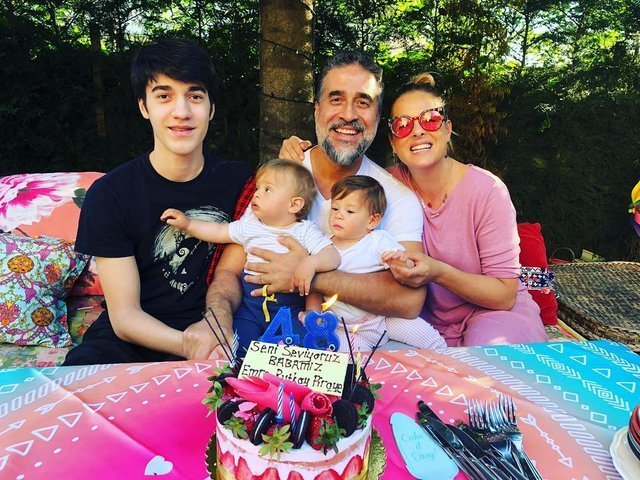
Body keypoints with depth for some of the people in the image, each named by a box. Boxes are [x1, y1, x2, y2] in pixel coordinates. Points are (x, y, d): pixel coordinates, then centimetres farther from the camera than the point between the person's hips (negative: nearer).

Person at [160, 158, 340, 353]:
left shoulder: (306, 231, -4)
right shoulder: (249, 225, 8)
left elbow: (333, 256, -13)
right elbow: (219, 232, 20)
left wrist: (311, 262, -32)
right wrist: (187, 224, 13)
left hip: (291, 309, -2)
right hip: (252, 305, 3)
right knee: (236, 348, -17)